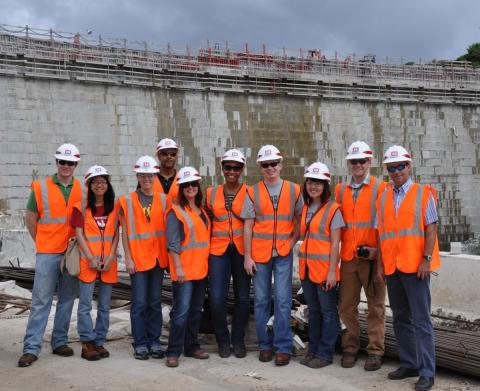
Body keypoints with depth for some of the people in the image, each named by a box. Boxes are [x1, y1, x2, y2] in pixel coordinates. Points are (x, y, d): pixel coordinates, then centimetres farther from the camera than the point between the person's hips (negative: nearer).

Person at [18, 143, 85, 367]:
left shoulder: (83, 190, 7)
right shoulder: (41, 188, 0)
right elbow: (30, 220, 6)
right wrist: (43, 243, 7)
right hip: (47, 254, -3)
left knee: (67, 299, 9)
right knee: (41, 301, -3)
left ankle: (60, 342, 20)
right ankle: (31, 348, 1)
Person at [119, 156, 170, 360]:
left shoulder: (164, 200, 7)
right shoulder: (127, 201, 0)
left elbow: (168, 229, 8)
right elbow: (124, 232, -1)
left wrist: (168, 253, 2)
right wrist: (128, 258, -6)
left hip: (157, 257, 3)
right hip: (137, 258, -3)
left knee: (155, 302, 9)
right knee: (139, 302, -1)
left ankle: (154, 341, 18)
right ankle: (140, 344, 8)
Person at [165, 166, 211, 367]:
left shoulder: (202, 210, 14)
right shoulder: (176, 212, -7)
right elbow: (173, 244, -11)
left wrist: (207, 263, 15)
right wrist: (178, 267, -17)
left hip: (201, 268, 7)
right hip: (183, 269, -7)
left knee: (196, 309, 12)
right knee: (181, 310, -9)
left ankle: (192, 346, 23)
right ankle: (173, 352, -2)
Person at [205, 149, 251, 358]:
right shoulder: (211, 193, 8)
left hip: (242, 249, -1)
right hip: (218, 250, 1)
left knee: (242, 297, 6)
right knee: (216, 298, -6)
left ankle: (238, 339, 24)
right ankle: (223, 340, 15)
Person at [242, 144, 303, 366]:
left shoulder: (293, 190, 3)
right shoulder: (253, 193, 3)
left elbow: (300, 221, 10)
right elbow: (248, 227, 2)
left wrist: (292, 242, -3)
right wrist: (247, 257, -2)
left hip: (283, 255, -1)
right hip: (259, 255, 1)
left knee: (282, 300, -3)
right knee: (261, 301, 7)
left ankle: (283, 347, 5)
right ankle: (265, 345, 18)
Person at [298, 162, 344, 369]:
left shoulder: (333, 209, -9)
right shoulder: (305, 209, 11)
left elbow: (335, 243, -11)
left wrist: (332, 271, -15)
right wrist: (301, 265, 10)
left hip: (324, 269, -6)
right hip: (306, 269, 6)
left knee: (328, 311, 4)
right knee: (313, 310, 14)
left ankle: (325, 353, 12)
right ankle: (313, 350, 24)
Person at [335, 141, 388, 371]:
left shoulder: (380, 188, -1)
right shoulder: (340, 190, 12)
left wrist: (378, 249, -13)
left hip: (373, 257, -4)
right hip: (348, 257, 4)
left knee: (376, 306, 4)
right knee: (346, 306, 8)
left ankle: (375, 351, 13)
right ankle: (350, 348, 21)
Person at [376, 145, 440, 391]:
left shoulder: (423, 194, 0)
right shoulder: (383, 199, 12)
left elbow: (431, 228, -5)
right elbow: (380, 234, 13)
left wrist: (426, 259, -13)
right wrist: (380, 264, 7)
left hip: (415, 266, -5)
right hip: (392, 267, 5)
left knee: (421, 319, -4)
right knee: (400, 318, 12)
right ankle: (409, 364, 23)